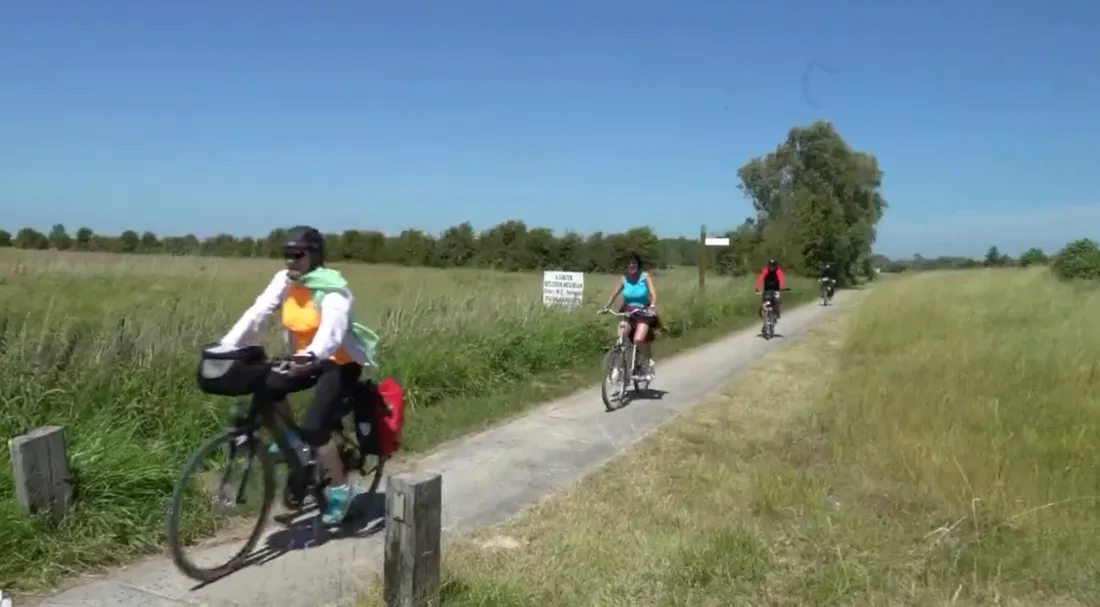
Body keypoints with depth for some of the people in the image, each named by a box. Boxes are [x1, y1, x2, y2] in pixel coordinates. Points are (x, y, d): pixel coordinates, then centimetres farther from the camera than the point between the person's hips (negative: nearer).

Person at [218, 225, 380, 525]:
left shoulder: (332, 290, -24)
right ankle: (290, 437, 11)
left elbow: (333, 328, -41)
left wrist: (311, 355, -60)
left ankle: (340, 489, 3)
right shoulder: (284, 281, -6)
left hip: (341, 363, -6)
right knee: (265, 387, -18)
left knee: (313, 427, -20)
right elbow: (255, 315, -15)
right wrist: (225, 347, -27)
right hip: (307, 360, 6)